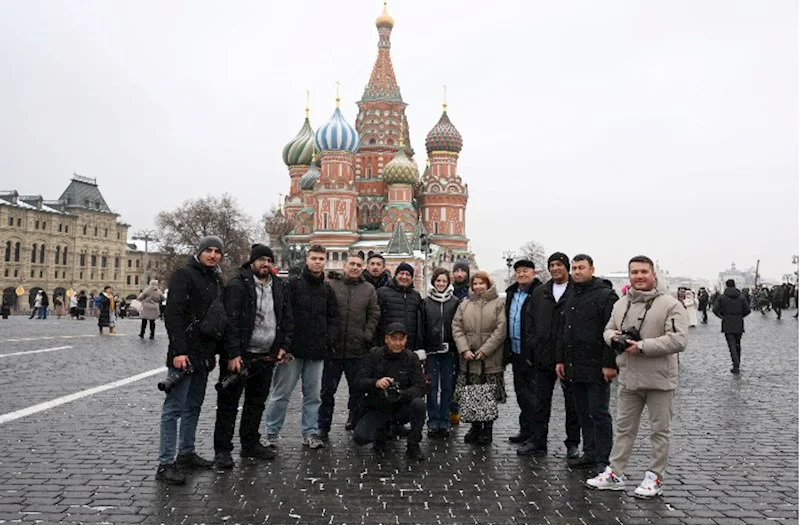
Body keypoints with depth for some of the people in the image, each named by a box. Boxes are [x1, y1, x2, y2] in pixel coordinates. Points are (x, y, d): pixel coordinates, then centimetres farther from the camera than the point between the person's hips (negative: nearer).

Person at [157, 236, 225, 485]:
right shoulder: (184, 274, -8)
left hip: (204, 355, 8)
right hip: (184, 354, -8)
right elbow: (173, 313, -17)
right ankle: (165, 463, 1)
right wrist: (178, 350, -24)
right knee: (174, 408, -4)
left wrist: (215, 351, 14)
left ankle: (186, 454, 26)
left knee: (194, 406, 15)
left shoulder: (217, 280, 15)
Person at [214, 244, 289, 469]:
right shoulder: (237, 285, -10)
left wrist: (281, 346, 10)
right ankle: (222, 449, 9)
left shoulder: (279, 287, 12)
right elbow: (231, 321, -15)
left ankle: (250, 444, 27)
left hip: (266, 356, 7)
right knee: (229, 403, 1)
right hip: (239, 356, -6)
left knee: (257, 402, 15)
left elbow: (283, 319, 19)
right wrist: (233, 354, -20)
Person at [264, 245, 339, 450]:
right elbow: (286, 315, -9)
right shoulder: (293, 284, -2)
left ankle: (310, 433, 20)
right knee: (281, 393, 2)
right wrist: (286, 344, -17)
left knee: (313, 394, 10)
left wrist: (330, 341, -1)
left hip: (317, 352, 5)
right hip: (294, 349, -4)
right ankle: (272, 433, 14)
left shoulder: (327, 289, 14)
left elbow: (334, 318, 14)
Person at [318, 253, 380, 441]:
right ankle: (323, 427, 17)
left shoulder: (369, 289, 7)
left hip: (357, 350, 2)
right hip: (332, 348, -2)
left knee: (358, 389, 13)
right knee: (327, 390, 6)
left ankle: (355, 421, 31)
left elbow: (374, 315, 7)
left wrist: (367, 336, -4)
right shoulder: (330, 285, 0)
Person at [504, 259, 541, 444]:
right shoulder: (511, 294, 14)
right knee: (521, 393, 15)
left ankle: (536, 433, 8)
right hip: (516, 353, 8)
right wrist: (507, 350, 15)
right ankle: (526, 430, 26)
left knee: (533, 394, -2)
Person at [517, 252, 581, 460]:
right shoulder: (539, 293, 11)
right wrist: (530, 349, 7)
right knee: (541, 401, 11)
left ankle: (573, 444, 19)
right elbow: (530, 323, 13)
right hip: (543, 357, 5)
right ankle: (537, 441, 21)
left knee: (572, 403, 7)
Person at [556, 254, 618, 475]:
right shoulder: (571, 298, 16)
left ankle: (603, 459, 6)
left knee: (599, 414, -2)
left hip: (596, 368, -8)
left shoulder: (605, 295, -9)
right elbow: (564, 331, 22)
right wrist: (560, 359, 17)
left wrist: (609, 364, -18)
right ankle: (590, 453, 23)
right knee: (583, 413, 13)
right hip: (575, 367, 8)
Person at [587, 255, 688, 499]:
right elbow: (608, 329, 19)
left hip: (659, 380, -5)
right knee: (624, 428, 14)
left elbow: (678, 340, -20)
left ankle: (654, 478, 22)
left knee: (660, 431, 8)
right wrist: (614, 337, -6)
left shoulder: (670, 305, -12)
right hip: (628, 378, 6)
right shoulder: (621, 304, 9)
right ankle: (615, 474, 23)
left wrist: (642, 346, -23)